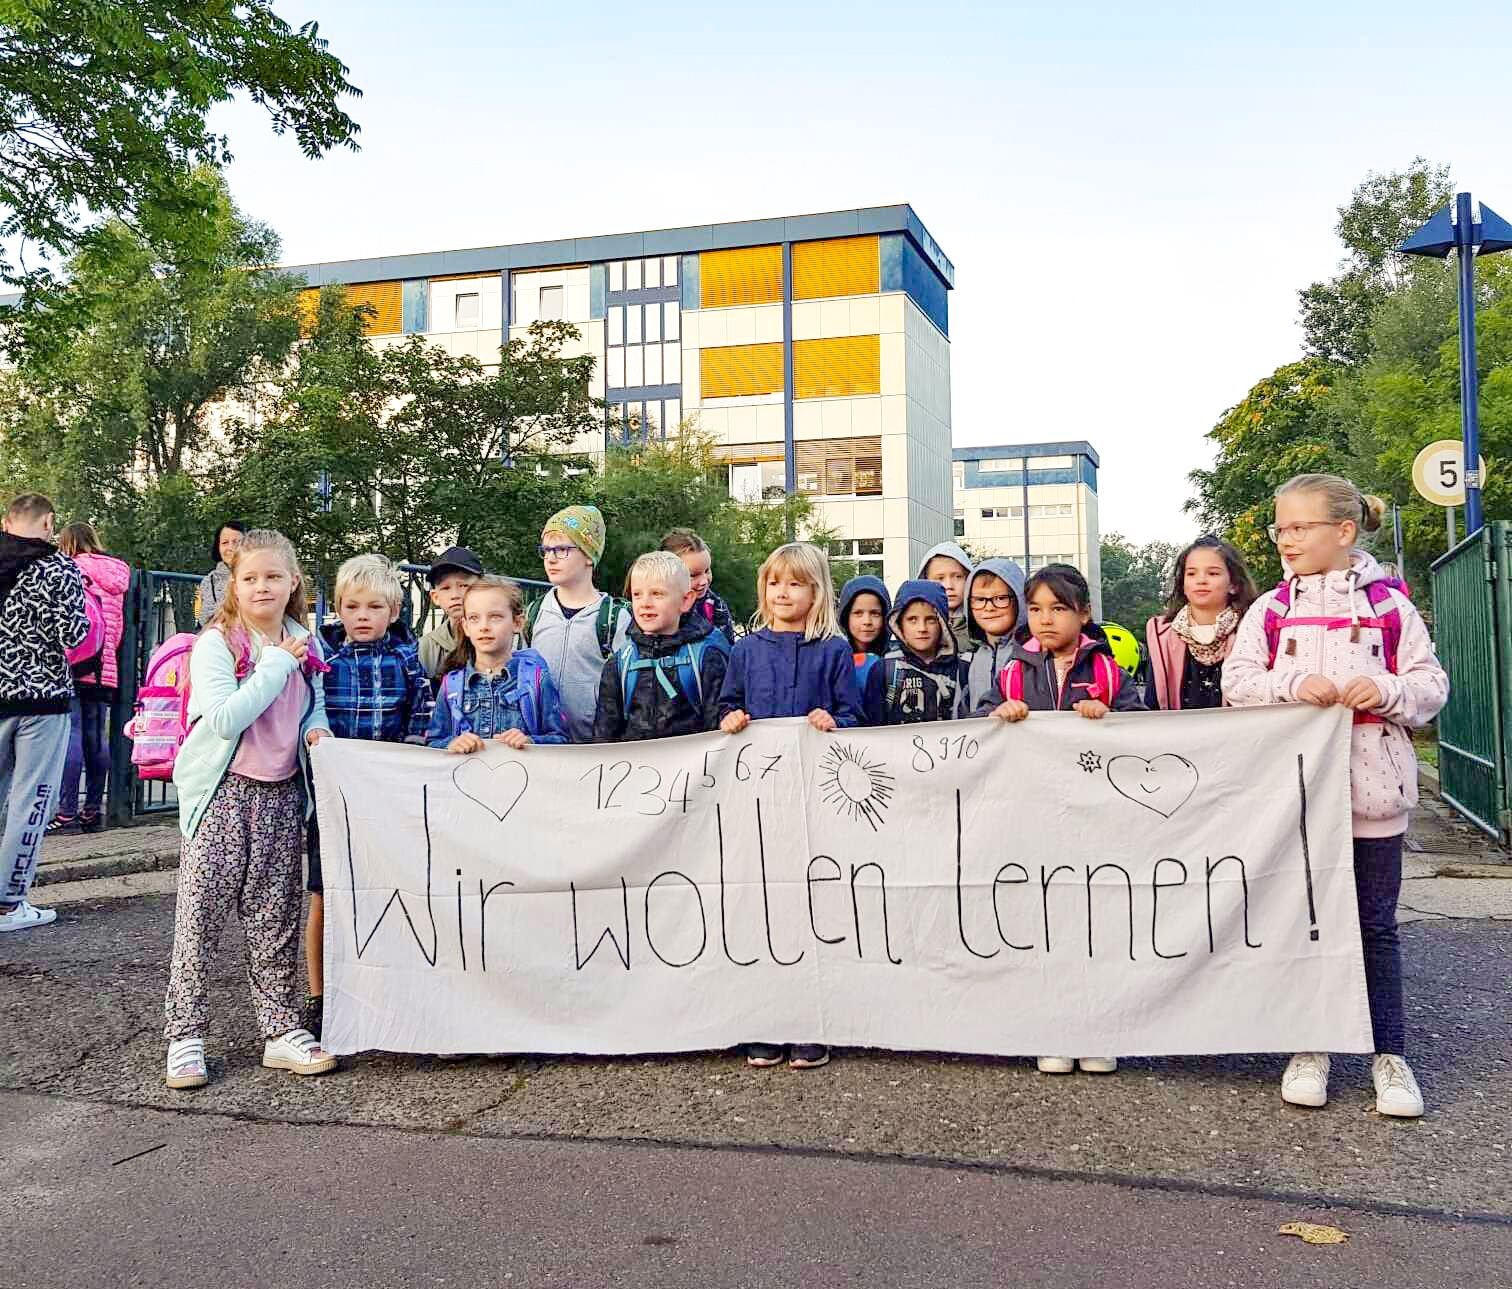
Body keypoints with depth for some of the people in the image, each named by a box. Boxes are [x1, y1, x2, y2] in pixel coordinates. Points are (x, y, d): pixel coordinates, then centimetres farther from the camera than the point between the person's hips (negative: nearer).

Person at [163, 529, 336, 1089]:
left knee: (276, 920, 10)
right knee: (200, 917, -2)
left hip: (282, 793, 5)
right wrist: (277, 664, -18)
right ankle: (185, 1038, 8)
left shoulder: (304, 643, 7)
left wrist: (316, 727, -2)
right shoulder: (216, 643, -9)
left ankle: (281, 1029, 17)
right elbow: (225, 720, -21)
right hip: (224, 791, -4)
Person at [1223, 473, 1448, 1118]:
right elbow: (1236, 681, -1)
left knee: (1376, 922, 6)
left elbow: (1431, 683, 4)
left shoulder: (1389, 604, 4)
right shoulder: (1270, 610, 6)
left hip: (1371, 786, -1)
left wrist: (1386, 690, -16)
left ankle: (1389, 1053, 18)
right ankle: (1310, 1048, 21)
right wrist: (1293, 685, -18)